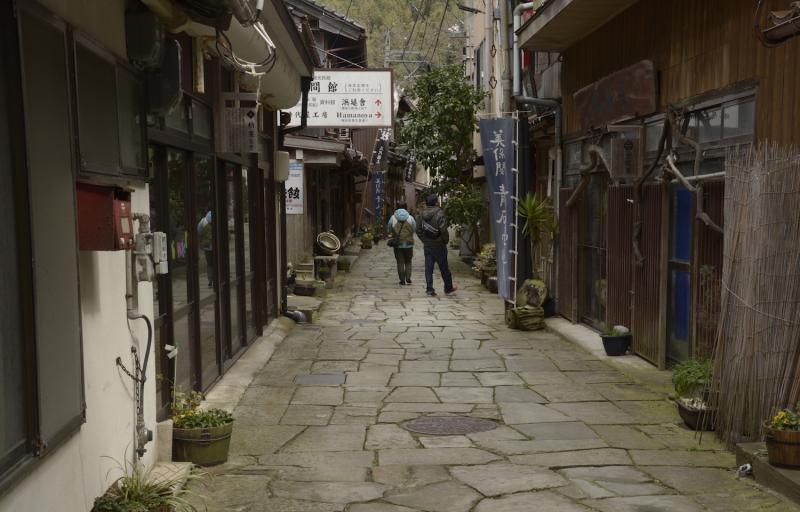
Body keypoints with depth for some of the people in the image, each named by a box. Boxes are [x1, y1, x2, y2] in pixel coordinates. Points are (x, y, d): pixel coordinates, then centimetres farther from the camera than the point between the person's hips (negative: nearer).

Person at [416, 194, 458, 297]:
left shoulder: (422, 214, 3)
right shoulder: (439, 214, -16)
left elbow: (418, 230, 6)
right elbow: (443, 230, -21)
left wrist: (424, 240, 12)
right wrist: (446, 241, -6)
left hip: (427, 245, 4)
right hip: (439, 245, -4)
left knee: (428, 268, 6)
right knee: (444, 268, 9)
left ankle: (429, 289, 3)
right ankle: (448, 288, 21)